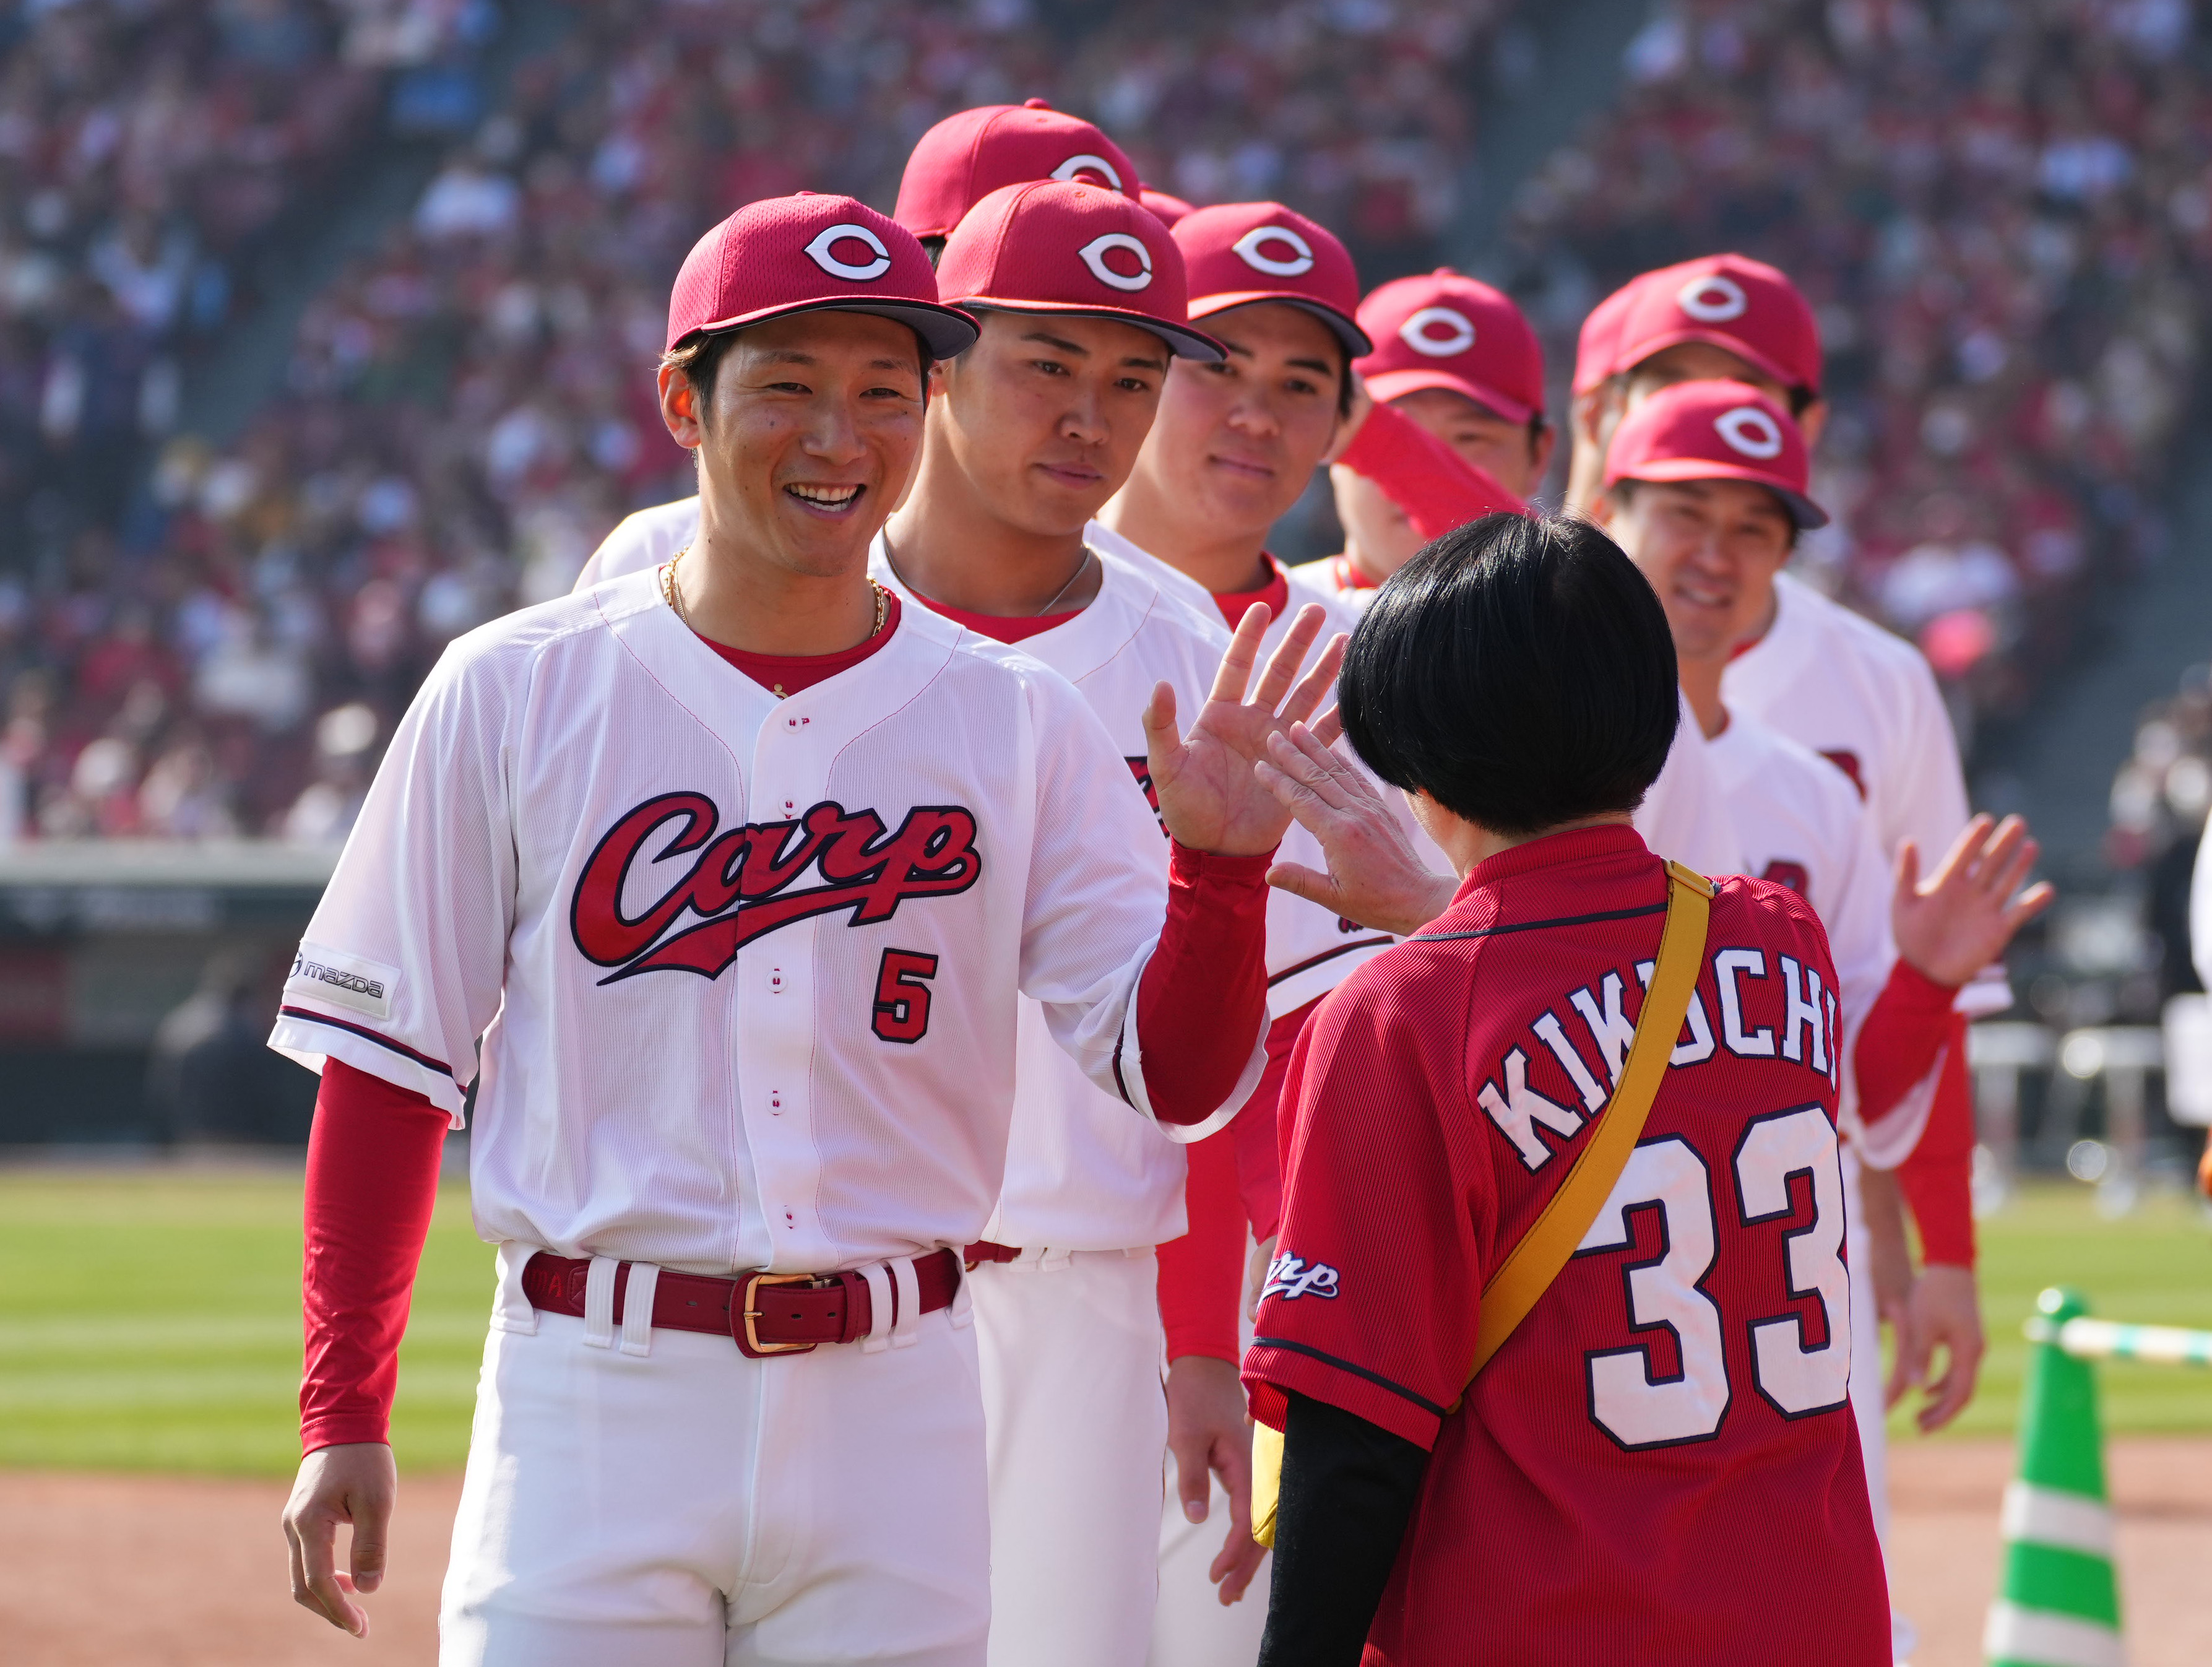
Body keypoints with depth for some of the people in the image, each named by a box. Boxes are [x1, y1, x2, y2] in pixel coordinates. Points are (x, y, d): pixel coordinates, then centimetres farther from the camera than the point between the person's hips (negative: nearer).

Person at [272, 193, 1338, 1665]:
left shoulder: (1021, 727, 5)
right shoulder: (517, 695, 1)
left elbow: (1177, 1075, -1)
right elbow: (387, 1068, 4)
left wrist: (1221, 861, -20)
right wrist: (343, 1421, 0)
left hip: (896, 1417, 2)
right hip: (598, 1396, -2)